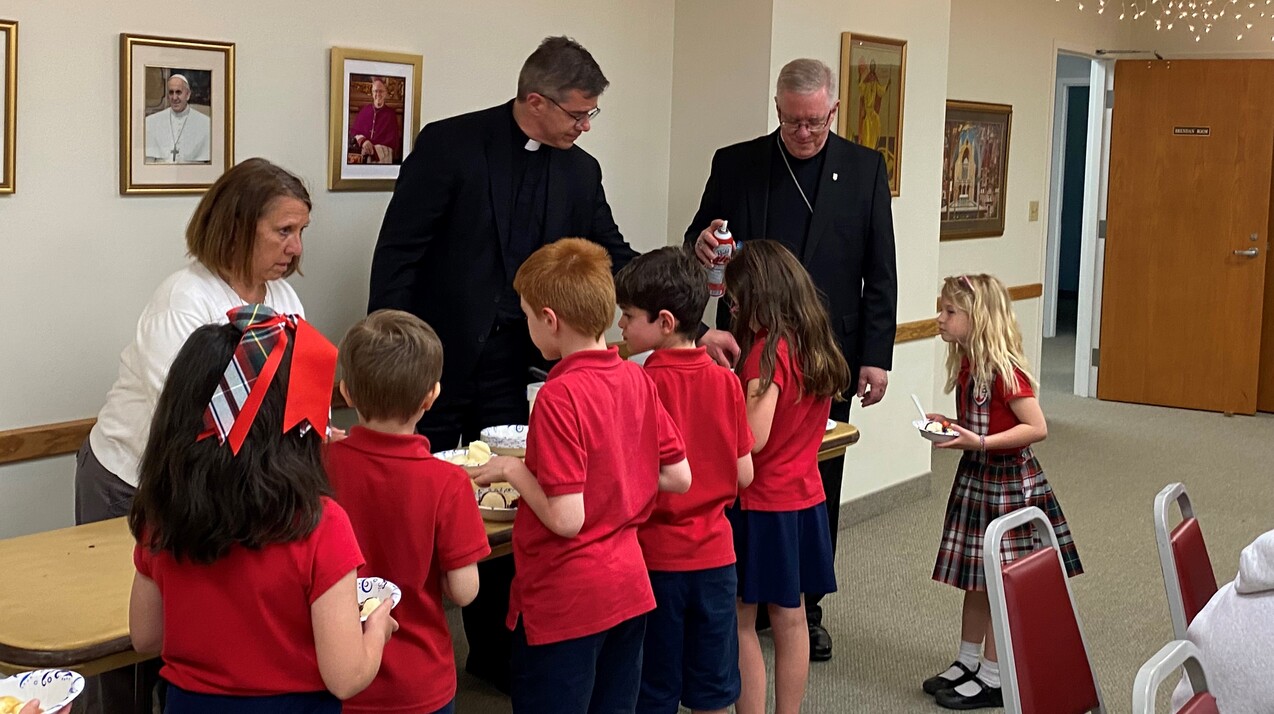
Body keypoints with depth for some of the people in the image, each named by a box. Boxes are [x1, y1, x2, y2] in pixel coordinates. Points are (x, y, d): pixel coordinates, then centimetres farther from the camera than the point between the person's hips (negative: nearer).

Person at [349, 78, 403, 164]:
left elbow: (392, 141, -1)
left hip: (382, 158, -2)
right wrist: (362, 141, -10)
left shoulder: (391, 113, 3)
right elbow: (353, 130, 11)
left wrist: (374, 150, -12)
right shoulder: (364, 110, 10)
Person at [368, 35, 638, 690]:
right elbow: (398, 250, -11)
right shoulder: (450, 144, -11)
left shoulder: (581, 172, 4)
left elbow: (615, 260, 6)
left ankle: (495, 650, 26)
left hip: (509, 365, 4)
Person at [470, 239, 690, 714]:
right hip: (629, 588, 7)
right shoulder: (636, 379, 0)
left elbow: (565, 518, -23)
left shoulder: (560, 395, -21)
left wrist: (513, 470, -9)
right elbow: (679, 478, 6)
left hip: (565, 602, -7)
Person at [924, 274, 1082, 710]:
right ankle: (968, 662, 31)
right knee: (976, 579, 18)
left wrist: (979, 442, -28)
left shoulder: (1004, 370, -21)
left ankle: (992, 679, 13)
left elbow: (1037, 428, -23)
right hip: (975, 477, 9)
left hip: (1007, 482, -9)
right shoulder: (966, 364, 5)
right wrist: (950, 426, 1)